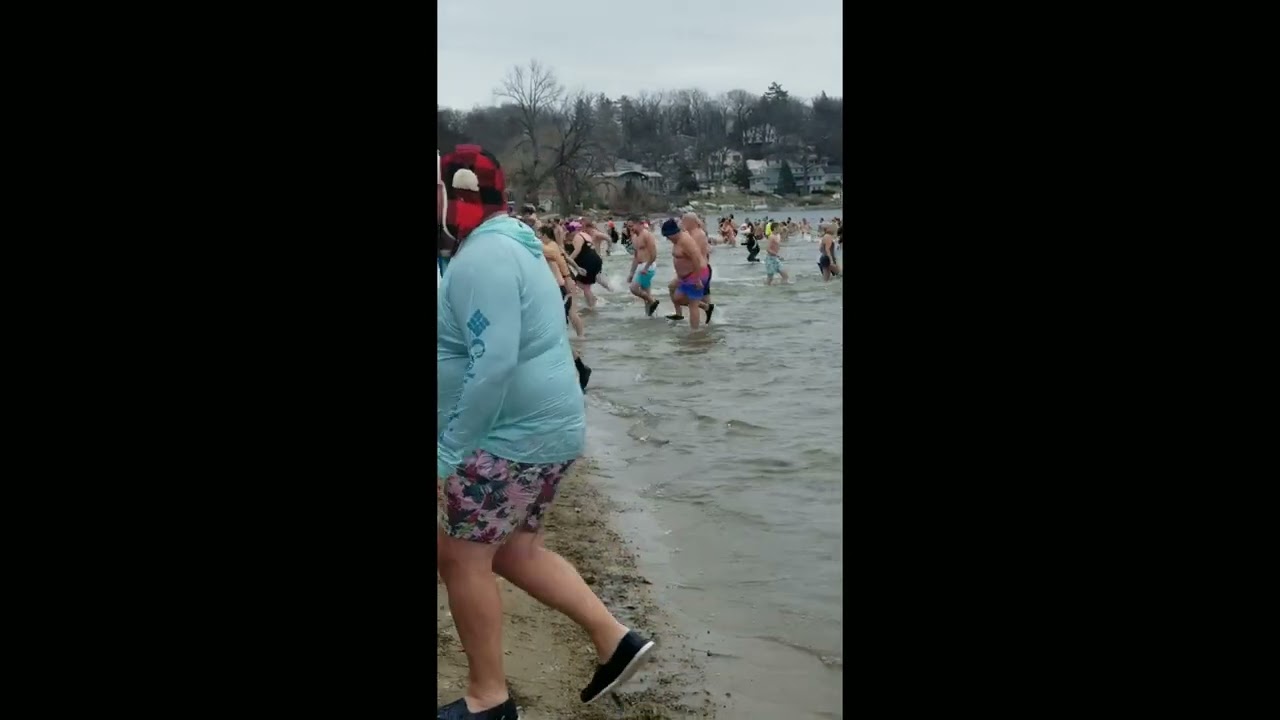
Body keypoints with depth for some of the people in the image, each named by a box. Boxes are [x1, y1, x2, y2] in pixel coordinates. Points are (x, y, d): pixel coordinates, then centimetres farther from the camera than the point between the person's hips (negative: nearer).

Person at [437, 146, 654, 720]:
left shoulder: (482, 257, -19)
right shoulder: (508, 244, 14)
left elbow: (493, 365, -29)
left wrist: (447, 454, -24)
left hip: (513, 437, -10)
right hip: (542, 428, 10)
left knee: (461, 558, 3)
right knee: (511, 551, 19)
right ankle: (614, 640, 20)